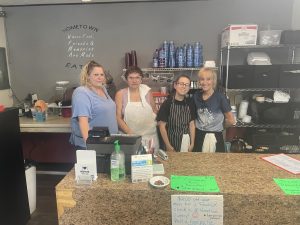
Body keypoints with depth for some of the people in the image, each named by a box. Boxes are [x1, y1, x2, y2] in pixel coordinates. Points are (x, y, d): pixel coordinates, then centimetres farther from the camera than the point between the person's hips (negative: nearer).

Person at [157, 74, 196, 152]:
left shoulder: (190, 103, -1)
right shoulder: (167, 103, -12)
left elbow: (192, 124, 2)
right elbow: (162, 126, -11)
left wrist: (192, 143, -1)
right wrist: (168, 146, -12)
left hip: (186, 140, 3)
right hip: (171, 140, -3)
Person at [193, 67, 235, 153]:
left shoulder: (220, 97, -12)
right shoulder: (196, 95, 0)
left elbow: (231, 120, -6)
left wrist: (218, 124, 6)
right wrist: (199, 125, 4)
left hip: (215, 137, -3)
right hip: (199, 136, 4)